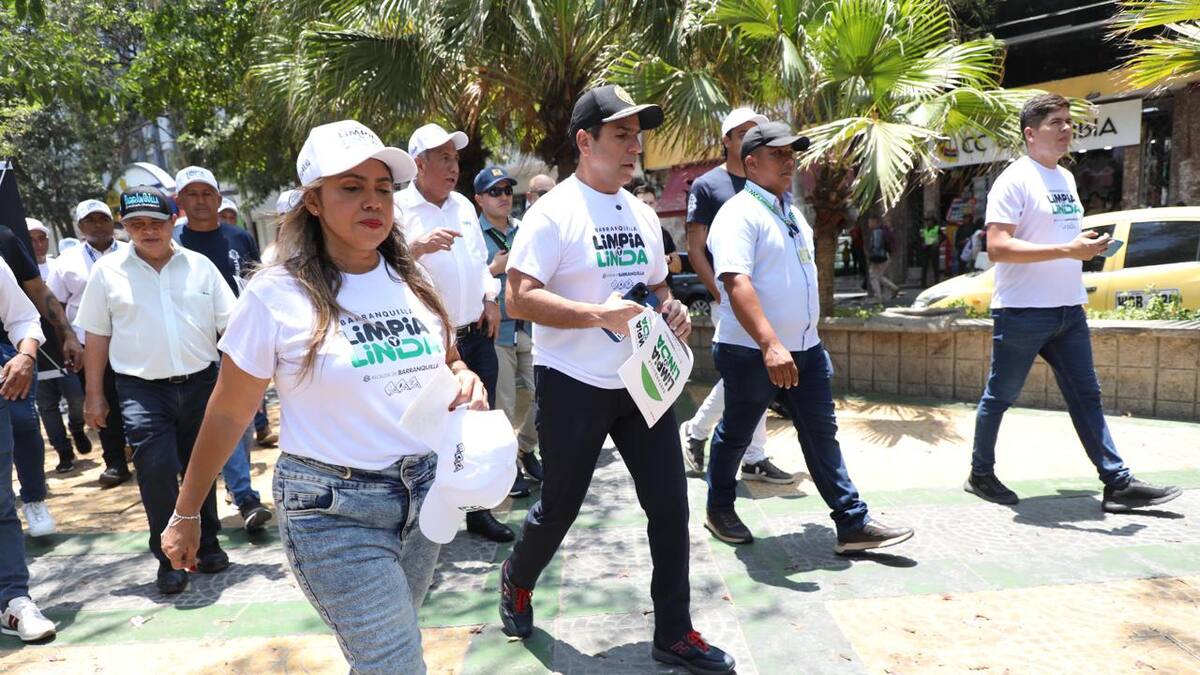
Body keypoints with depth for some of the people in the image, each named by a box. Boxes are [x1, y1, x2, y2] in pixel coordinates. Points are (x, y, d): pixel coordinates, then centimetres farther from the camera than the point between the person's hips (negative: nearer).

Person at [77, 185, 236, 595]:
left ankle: (207, 546, 30)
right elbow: (97, 337, 7)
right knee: (156, 469, -12)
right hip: (142, 391, -1)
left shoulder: (200, 266, 4)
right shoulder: (108, 271, 4)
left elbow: (229, 326, 4)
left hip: (200, 384, 1)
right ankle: (168, 558, 5)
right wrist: (94, 395, 6)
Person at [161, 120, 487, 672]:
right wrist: (185, 515, 5)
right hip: (332, 509, -5)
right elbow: (228, 414, -2)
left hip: (425, 491, 5)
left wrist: (467, 380, -6)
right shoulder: (277, 294, -11)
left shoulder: (412, 280, 3)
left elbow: (447, 361, 17)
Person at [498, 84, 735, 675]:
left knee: (670, 504, 4)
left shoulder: (641, 214, 11)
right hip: (572, 385, -6)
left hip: (641, 381, 6)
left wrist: (672, 310, -1)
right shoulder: (554, 212, -11)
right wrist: (598, 314, -28)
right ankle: (517, 580, 42)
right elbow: (519, 297, -18)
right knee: (559, 507, 10)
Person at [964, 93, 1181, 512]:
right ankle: (981, 475, 18)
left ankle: (1118, 484, 13)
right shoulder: (1015, 180, -11)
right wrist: (1067, 249, -24)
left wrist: (1088, 245, 9)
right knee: (999, 397, 4)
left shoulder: (1066, 178, 16)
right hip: (1022, 312, -8)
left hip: (1069, 309, 8)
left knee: (1087, 398, 9)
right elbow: (997, 248, -21)